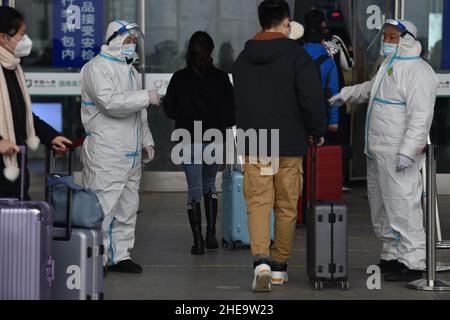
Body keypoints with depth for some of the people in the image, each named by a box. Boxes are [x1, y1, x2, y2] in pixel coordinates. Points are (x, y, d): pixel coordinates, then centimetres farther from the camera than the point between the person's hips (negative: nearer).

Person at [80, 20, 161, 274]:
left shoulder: (131, 70, 22)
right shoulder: (97, 68, -7)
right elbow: (110, 102, -22)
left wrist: (147, 141, 22)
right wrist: (147, 97, -16)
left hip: (132, 154, 9)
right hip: (105, 155, -9)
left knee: (128, 206, 11)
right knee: (102, 207, -9)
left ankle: (120, 255, 19)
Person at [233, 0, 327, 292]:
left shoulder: (243, 58, 9)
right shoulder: (296, 54, -7)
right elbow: (312, 98, -12)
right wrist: (318, 131, 3)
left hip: (253, 144, 3)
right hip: (289, 145, -3)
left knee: (258, 202, 0)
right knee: (286, 206, 8)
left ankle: (261, 259, -20)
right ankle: (279, 267, 16)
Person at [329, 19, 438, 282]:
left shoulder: (418, 71, -15)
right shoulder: (389, 66, 18)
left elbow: (420, 116, -22)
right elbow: (371, 89, 40)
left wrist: (408, 151, -27)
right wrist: (345, 95, 51)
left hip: (398, 155, -10)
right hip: (377, 152, 10)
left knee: (403, 208, -11)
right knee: (381, 208, 16)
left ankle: (413, 262, -6)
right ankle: (392, 255, 26)